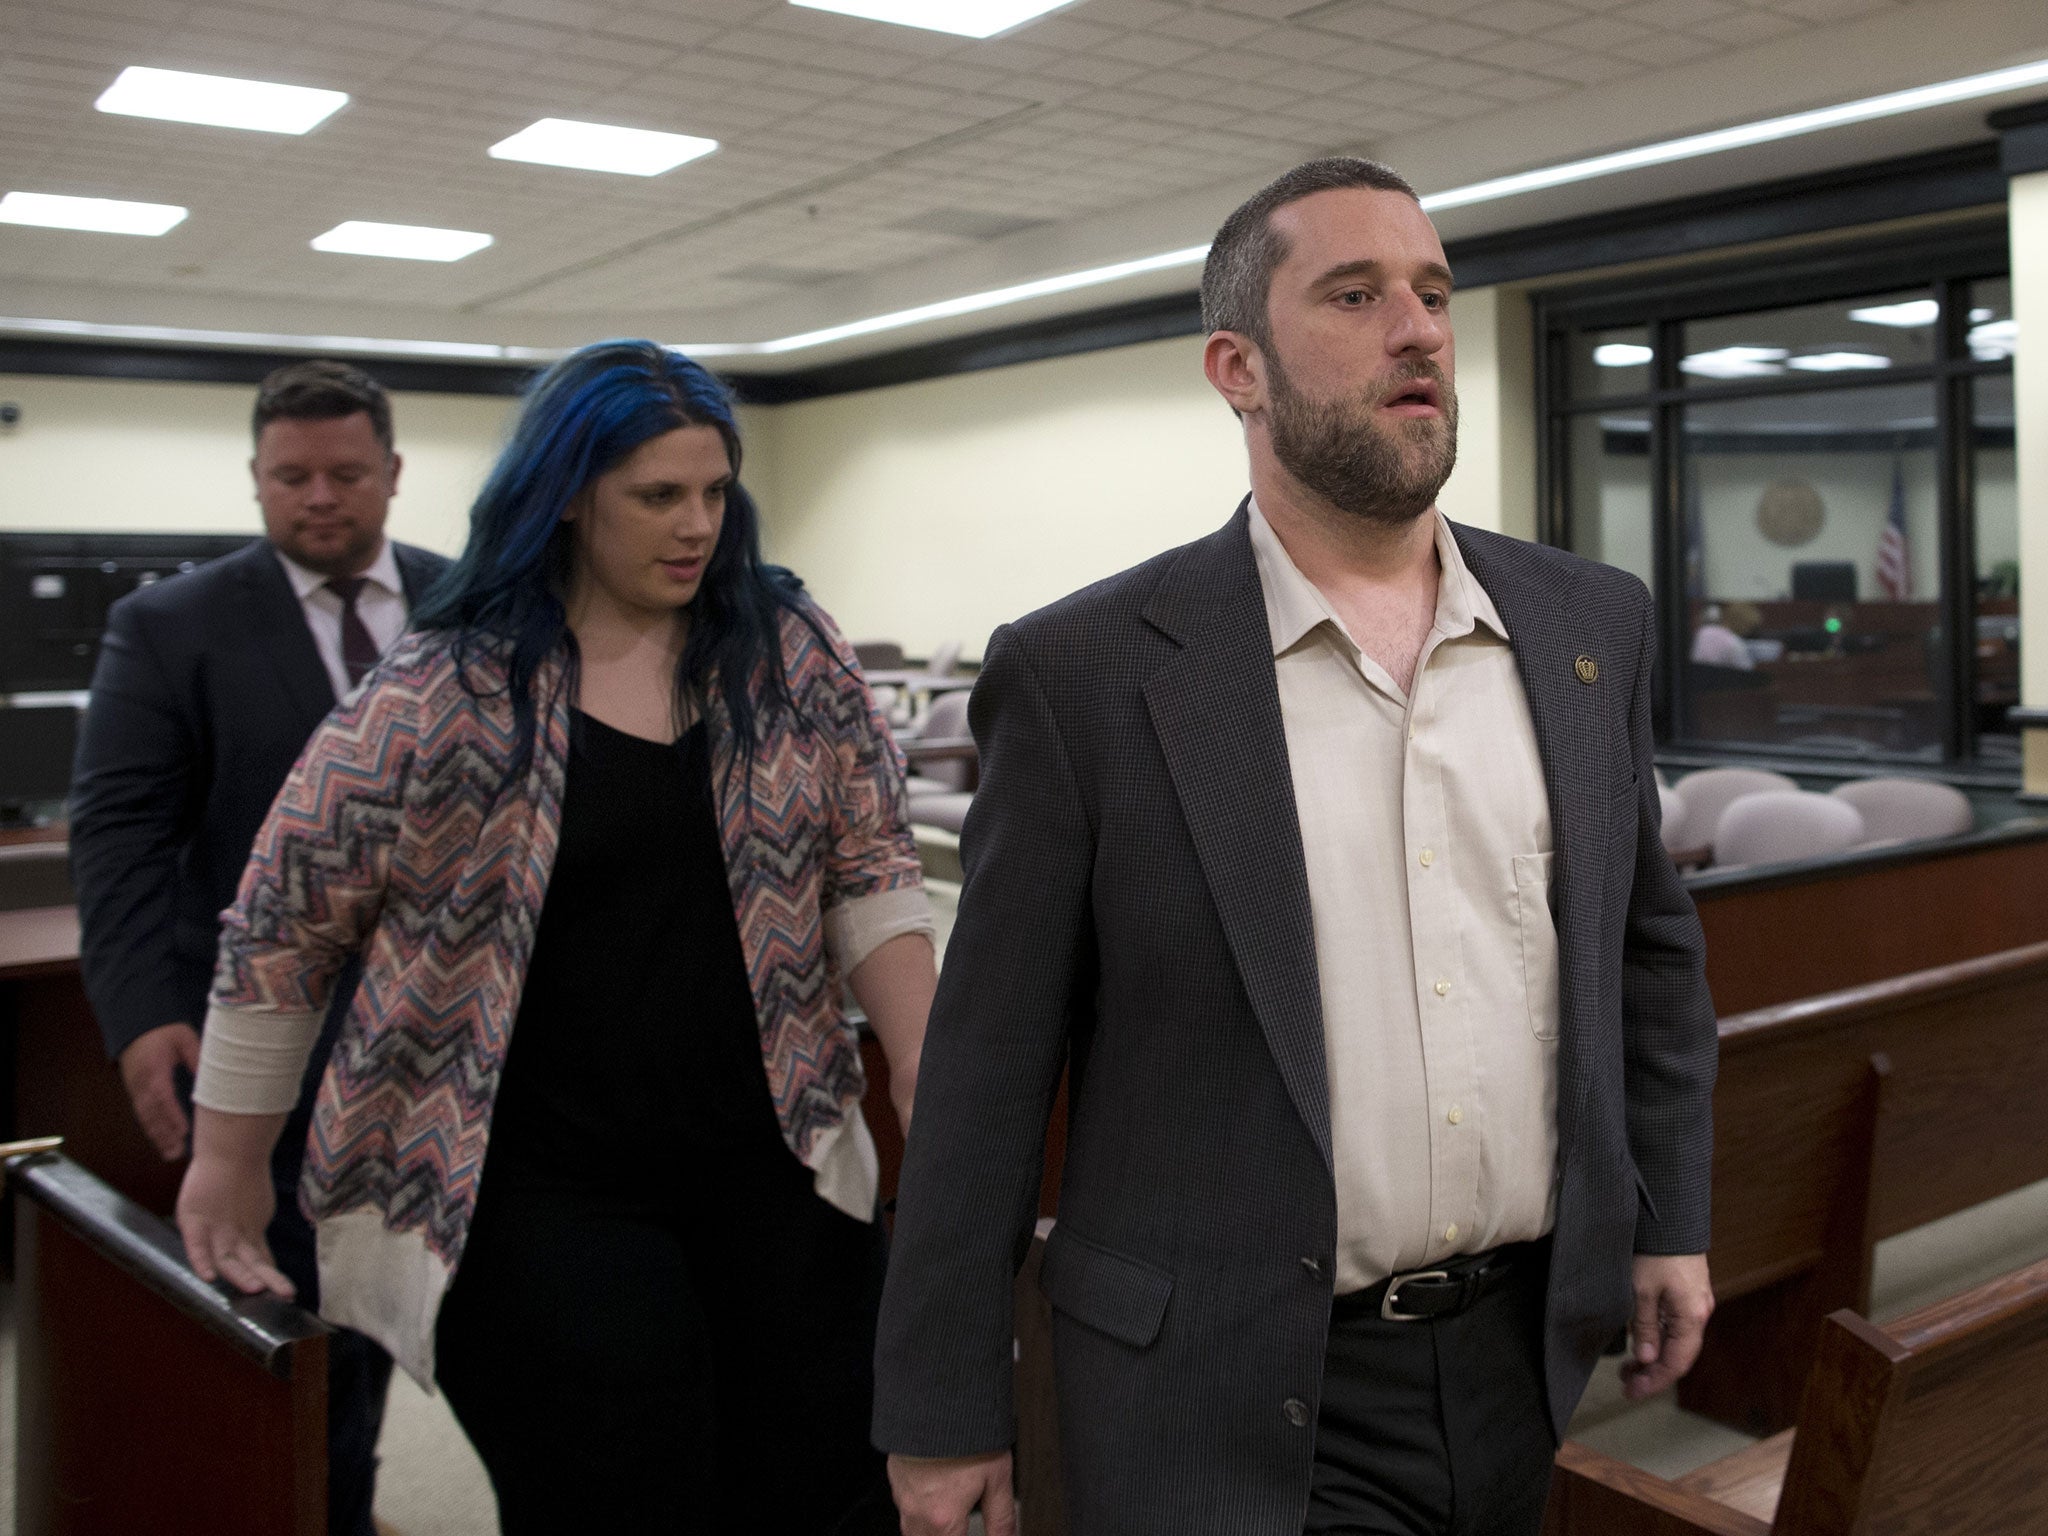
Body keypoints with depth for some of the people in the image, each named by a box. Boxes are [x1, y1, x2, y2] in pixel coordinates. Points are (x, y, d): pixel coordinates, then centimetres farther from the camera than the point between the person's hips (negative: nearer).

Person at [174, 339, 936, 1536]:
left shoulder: (791, 651, 1)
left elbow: (870, 875, 2)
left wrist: (932, 1095, -7)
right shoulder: (444, 694, -8)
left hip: (775, 1166, 3)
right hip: (542, 1201, -3)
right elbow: (284, 921, -1)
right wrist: (227, 1167, 4)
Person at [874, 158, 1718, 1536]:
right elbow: (988, 1070, -8)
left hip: (1520, 1360, 5)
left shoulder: (1592, 625, 3)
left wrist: (1669, 1220, 13)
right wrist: (945, 1412, -4)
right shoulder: (1088, 672, -11)